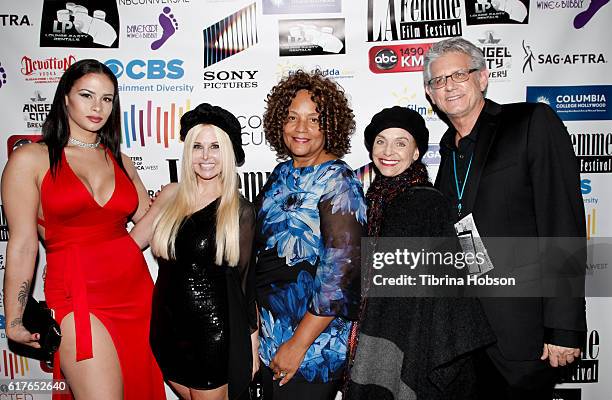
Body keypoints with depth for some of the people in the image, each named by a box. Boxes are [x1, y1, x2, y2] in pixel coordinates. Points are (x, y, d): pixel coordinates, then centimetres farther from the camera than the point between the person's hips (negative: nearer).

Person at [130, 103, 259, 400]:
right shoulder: (171, 195, 1)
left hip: (215, 331, -4)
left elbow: (244, 279, -2)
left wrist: (252, 343, 1)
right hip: (168, 326, 4)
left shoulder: (241, 211, -8)